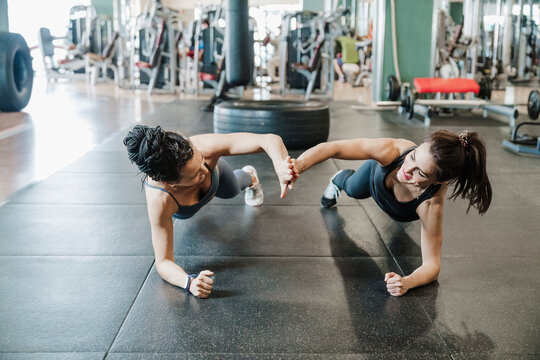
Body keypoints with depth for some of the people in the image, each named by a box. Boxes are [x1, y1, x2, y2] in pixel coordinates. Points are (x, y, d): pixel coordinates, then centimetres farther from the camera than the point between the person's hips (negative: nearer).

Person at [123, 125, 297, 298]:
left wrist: (281, 166, -74)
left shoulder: (203, 147, -51)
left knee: (231, 191, 37)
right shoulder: (159, 201, -52)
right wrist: (190, 282, -67)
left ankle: (250, 177, 72)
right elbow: (163, 262, -46)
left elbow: (270, 139, -52)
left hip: (214, 169, 1)